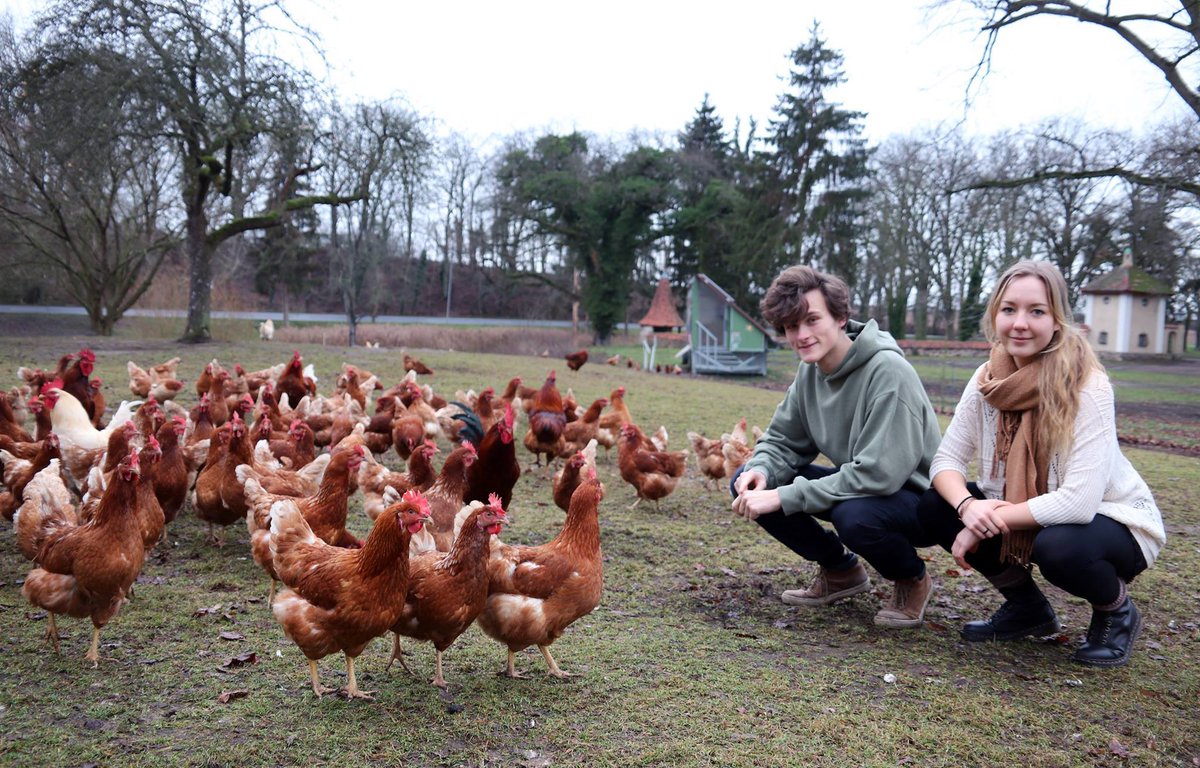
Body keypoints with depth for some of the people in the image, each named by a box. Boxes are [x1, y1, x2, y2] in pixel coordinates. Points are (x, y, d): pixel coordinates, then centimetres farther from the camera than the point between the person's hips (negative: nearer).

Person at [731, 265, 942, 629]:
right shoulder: (810, 371, -3)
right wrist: (760, 471, -18)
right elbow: (783, 441, 6)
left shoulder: (887, 371, -27)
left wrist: (783, 497, -32)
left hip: (917, 499, -7)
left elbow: (879, 474, -33)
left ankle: (912, 579, -3)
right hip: (854, 485, 7)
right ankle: (841, 570, 12)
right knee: (747, 485, -6)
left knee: (853, 514, -39)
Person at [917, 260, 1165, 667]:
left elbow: (1078, 502, -32)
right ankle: (1027, 608, 10)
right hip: (1030, 518, 5)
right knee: (935, 506, -13)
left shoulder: (1086, 386, -25)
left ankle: (1117, 612, 2)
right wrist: (968, 507, -30)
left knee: (1057, 548, -37)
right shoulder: (988, 378, -9)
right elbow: (947, 459, -9)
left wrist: (988, 521, -28)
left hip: (1112, 522, -5)